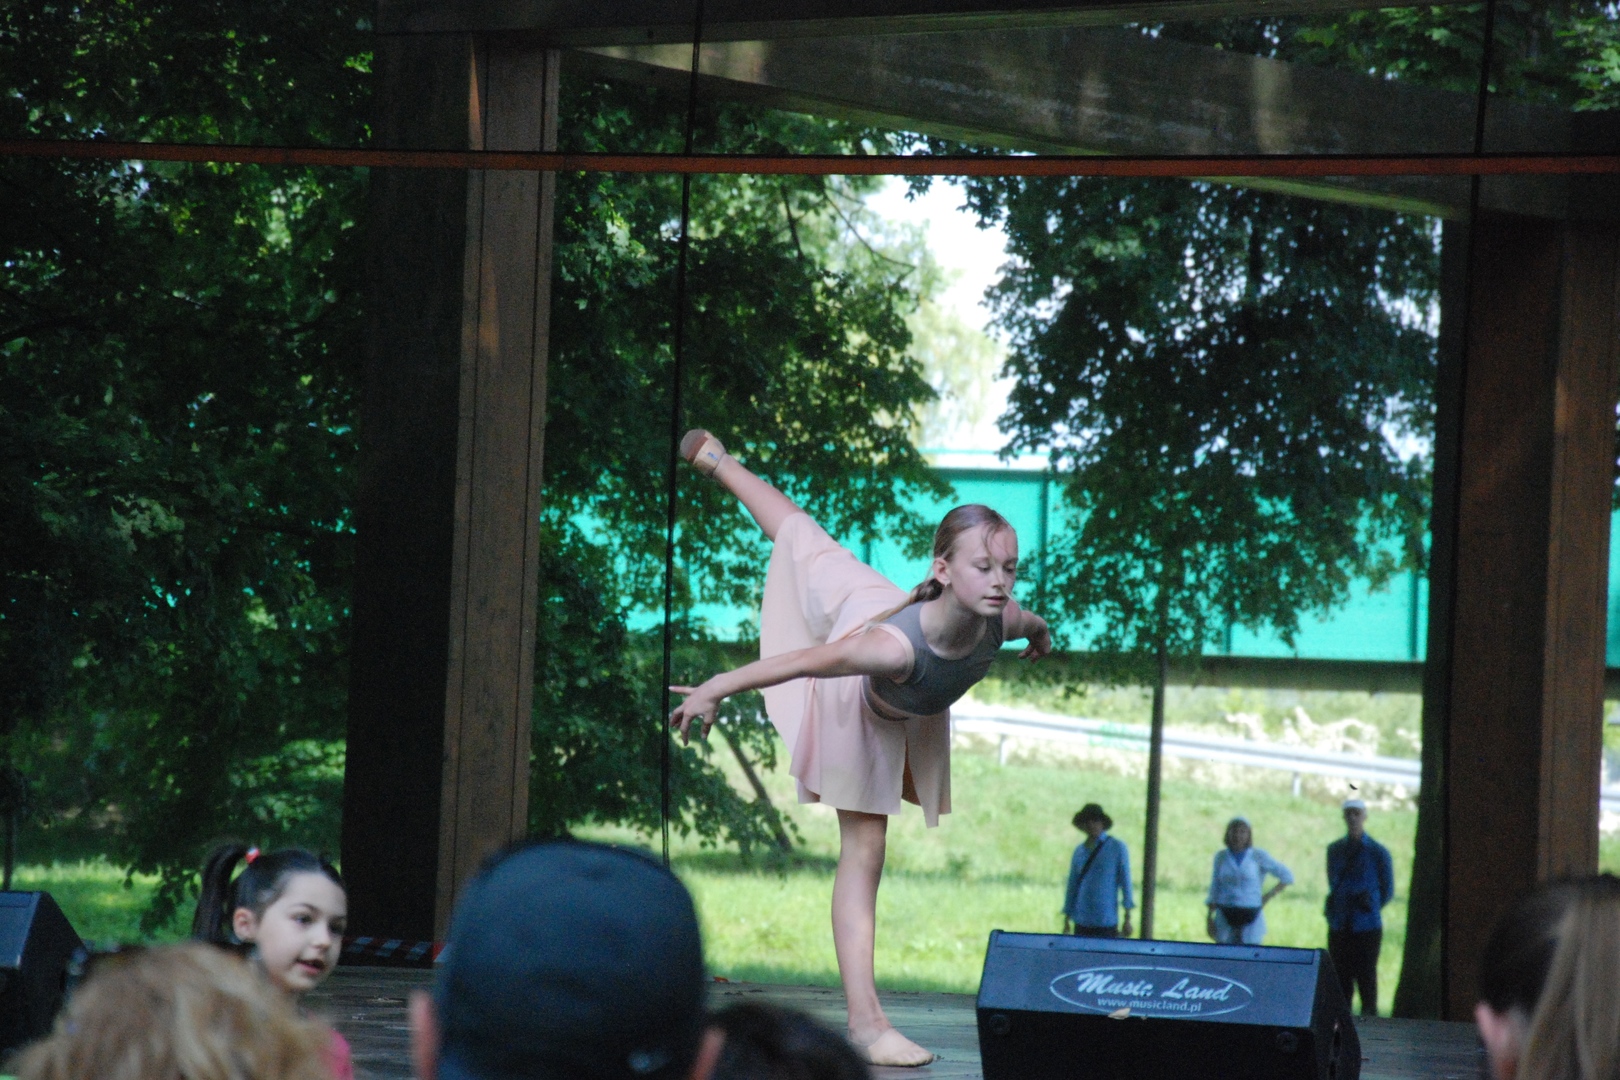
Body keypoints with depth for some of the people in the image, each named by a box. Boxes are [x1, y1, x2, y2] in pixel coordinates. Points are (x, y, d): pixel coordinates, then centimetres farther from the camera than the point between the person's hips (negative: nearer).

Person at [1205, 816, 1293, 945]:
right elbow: (1214, 890, 13)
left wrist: (1268, 897, 1)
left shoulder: (1258, 856, 1)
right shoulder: (1221, 857, 8)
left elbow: (1287, 876, 7)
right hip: (1225, 917, 2)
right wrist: (1209, 917, 7)